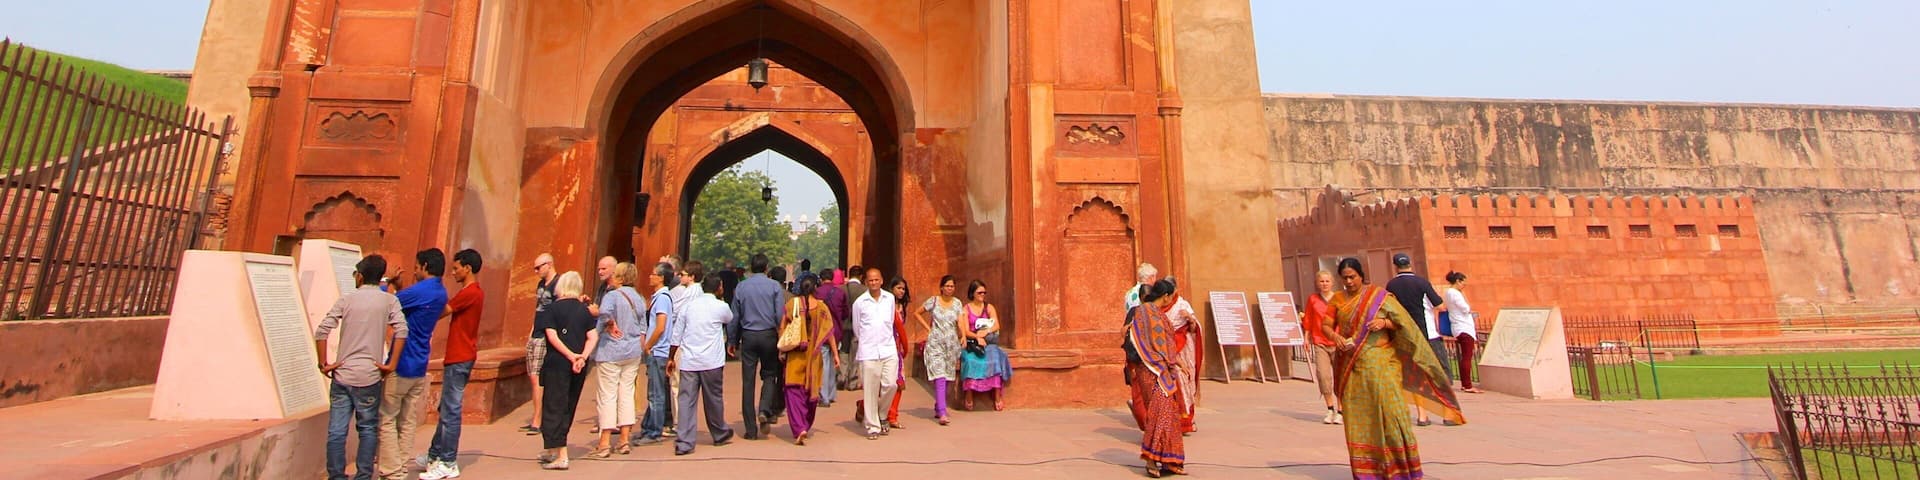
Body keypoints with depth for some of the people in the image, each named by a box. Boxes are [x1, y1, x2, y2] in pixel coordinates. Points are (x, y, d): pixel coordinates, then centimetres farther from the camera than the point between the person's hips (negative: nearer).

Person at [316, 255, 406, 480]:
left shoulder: (346, 300, 3)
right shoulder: (389, 300, 0)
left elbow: (321, 332, -6)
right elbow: (401, 330, -12)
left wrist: (323, 364, 2)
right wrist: (391, 364, -6)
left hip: (341, 375, 1)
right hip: (369, 377, -1)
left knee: (336, 431, 7)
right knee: (368, 429, 10)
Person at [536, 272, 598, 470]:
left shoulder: (552, 308, -3)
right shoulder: (584, 310, 7)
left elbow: (552, 336, -13)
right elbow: (593, 337, -2)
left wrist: (571, 356, -14)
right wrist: (582, 357, -10)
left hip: (557, 363, -5)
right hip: (579, 366, 5)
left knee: (554, 407, 0)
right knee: (568, 408, 15)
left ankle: (561, 455, -7)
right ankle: (552, 450, 29)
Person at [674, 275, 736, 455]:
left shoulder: (690, 305, 9)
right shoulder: (720, 307, -3)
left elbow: (677, 333, 11)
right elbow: (730, 319, 18)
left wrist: (671, 357, 18)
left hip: (688, 361, 3)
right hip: (711, 361, -3)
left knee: (686, 400, 1)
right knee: (713, 399, 12)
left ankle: (684, 443, -3)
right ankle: (720, 435, 29)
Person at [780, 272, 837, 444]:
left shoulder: (791, 304, -5)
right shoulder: (821, 306, -4)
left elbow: (782, 328, -4)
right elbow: (829, 332, -3)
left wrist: (782, 349, 6)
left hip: (794, 354, -1)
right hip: (814, 354, 1)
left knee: (794, 391, 1)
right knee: (811, 390, 16)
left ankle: (799, 429, -14)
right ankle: (806, 427, 29)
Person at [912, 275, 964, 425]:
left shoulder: (957, 303, 8)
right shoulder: (933, 301, -1)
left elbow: (960, 323, 2)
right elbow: (916, 313, 7)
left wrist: (963, 336, -16)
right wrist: (928, 328, 1)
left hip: (952, 344, 4)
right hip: (936, 343, -4)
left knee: (947, 378, 9)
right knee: (940, 378, -13)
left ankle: (938, 408, 25)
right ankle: (942, 413, -18)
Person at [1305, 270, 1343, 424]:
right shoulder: (1312, 299, 6)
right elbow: (1309, 321, 11)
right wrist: (1306, 338, 7)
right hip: (1320, 343, 1)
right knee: (1323, 376, -8)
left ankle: (1340, 411, 13)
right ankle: (1330, 409, 10)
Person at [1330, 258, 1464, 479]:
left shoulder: (1380, 296, 0)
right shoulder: (1338, 299, 9)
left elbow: (1403, 322, 2)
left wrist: (1384, 322, -16)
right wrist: (1335, 336, -7)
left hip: (1379, 363, -3)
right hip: (1351, 367, 3)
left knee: (1389, 411, -8)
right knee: (1357, 417, 5)